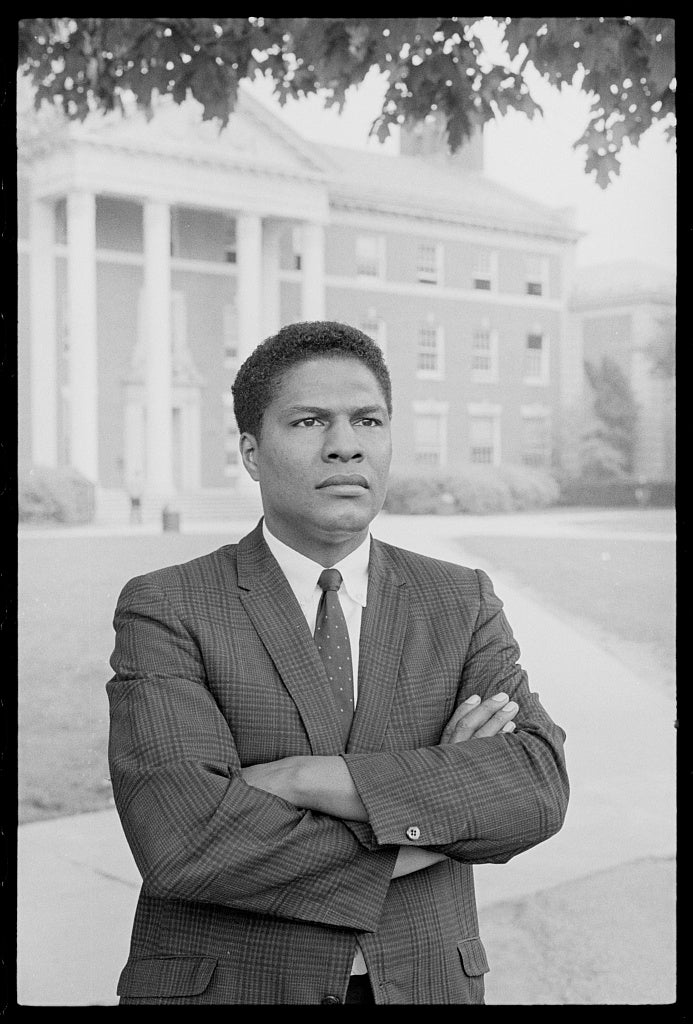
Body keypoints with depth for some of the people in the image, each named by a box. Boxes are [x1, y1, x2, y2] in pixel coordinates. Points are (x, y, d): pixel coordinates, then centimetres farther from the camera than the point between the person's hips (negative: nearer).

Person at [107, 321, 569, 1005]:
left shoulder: (462, 606, 0)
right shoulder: (163, 610, -10)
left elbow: (537, 787, -15)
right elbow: (182, 839, -23)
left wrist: (307, 777, -24)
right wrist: (438, 807, -18)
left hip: (421, 985, 3)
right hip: (222, 985, -2)